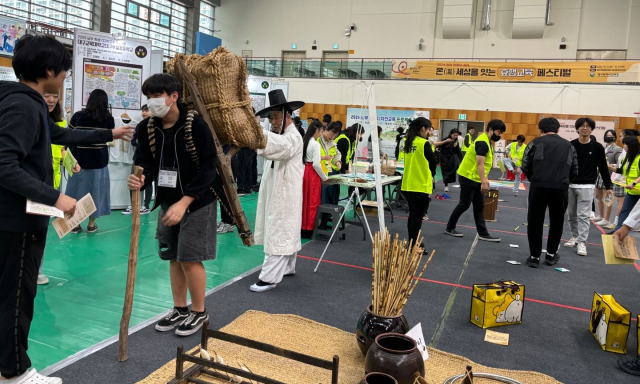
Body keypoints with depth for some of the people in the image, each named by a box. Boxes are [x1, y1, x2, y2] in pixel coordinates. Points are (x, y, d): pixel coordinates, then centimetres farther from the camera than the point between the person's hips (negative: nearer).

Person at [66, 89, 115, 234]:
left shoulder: (78, 116, -3)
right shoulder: (109, 119, -3)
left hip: (79, 160, 1)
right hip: (99, 161, 0)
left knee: (78, 190, 10)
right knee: (95, 190, 8)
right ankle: (91, 225, 14)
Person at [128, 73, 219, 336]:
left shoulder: (196, 125, -18)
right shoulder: (146, 128, -3)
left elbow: (208, 169, -19)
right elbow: (146, 163, -4)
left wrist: (183, 203, -25)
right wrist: (140, 180, -30)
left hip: (197, 202, -5)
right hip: (167, 201, 6)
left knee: (190, 258, -3)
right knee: (174, 257, 12)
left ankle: (199, 312, 17)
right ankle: (180, 309, 28)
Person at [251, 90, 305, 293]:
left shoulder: (293, 138, -16)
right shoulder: (279, 137, 18)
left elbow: (279, 145, -39)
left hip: (285, 196, -9)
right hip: (275, 194, 10)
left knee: (278, 236, -8)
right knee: (286, 234, 17)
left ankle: (269, 278, -7)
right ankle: (287, 268, 28)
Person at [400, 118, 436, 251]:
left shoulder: (408, 143, 7)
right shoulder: (424, 143, -13)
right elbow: (433, 162, -9)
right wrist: (431, 176, 9)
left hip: (407, 185, 7)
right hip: (421, 185, -7)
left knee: (412, 215, 17)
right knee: (417, 217, 1)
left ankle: (412, 243, 27)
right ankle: (414, 246, 6)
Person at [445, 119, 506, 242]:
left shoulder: (487, 141, 12)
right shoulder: (482, 142, -19)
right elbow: (479, 164, -26)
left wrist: (485, 179, 18)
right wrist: (484, 182, -29)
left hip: (476, 178, 10)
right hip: (468, 177, -10)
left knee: (479, 207, 9)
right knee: (464, 205, -1)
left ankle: (483, 234, 13)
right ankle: (449, 228, 14)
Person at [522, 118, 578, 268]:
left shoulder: (536, 142, 10)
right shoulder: (569, 146, 19)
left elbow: (525, 166, 5)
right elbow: (574, 170, 16)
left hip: (539, 186, -2)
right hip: (560, 188, 2)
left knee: (535, 220, 7)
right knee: (556, 221, 19)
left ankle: (534, 256, 9)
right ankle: (551, 254, 28)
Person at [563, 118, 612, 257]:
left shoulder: (597, 147, -2)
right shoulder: (570, 145, 0)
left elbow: (603, 167, 3)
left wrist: (608, 186, 4)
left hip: (587, 186, -2)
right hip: (570, 185, 2)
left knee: (583, 215, -5)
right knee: (571, 214, 11)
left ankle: (582, 242, -2)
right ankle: (575, 237, 28)